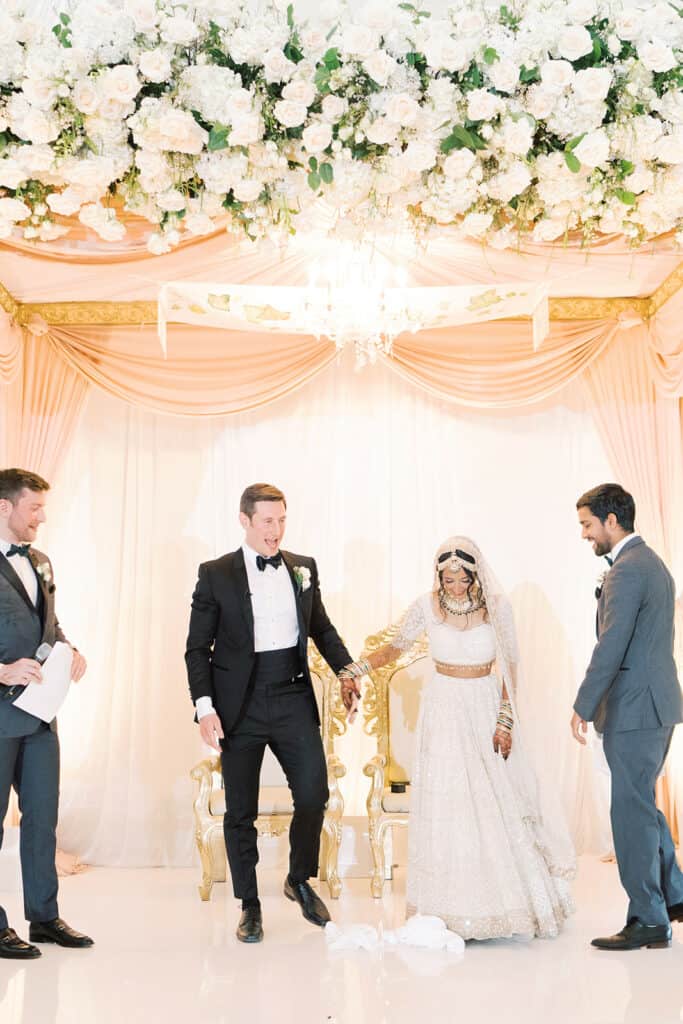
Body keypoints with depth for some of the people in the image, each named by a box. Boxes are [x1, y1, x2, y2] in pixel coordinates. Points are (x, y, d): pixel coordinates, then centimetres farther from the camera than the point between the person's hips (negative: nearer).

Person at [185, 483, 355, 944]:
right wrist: (205, 707, -10)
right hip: (240, 706, -2)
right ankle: (249, 905, 24)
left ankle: (301, 880, 26)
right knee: (240, 811, 7)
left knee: (314, 792, -2)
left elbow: (322, 629, 18)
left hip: (294, 700, 2)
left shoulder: (304, 568, 8)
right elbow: (198, 648, -1)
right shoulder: (216, 574, -2)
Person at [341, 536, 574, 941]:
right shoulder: (427, 607, -5)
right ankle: (453, 908, 9)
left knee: (499, 804, 2)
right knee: (445, 806, 0)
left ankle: (507, 900, 21)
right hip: (444, 711, 1)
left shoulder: (497, 606, -7)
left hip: (487, 710, 0)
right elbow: (395, 647, 7)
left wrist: (506, 720, -7)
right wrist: (354, 671, -5)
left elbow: (510, 665, -2)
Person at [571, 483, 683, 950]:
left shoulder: (627, 570, -17)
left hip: (636, 709, -10)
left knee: (633, 811, 0)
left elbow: (611, 648, -23)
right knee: (643, 805, 20)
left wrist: (582, 707, -17)